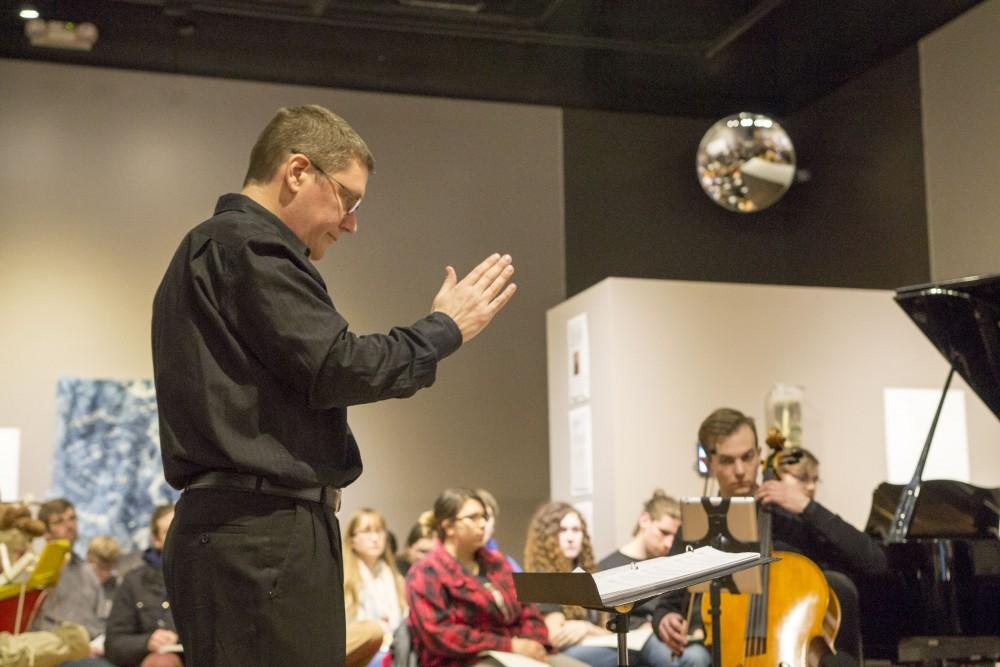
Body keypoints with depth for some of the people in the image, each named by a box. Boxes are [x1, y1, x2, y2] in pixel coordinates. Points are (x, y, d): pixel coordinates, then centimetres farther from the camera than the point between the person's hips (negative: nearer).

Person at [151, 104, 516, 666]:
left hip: (248, 530, 10)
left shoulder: (214, 250, 23)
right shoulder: (246, 244, -9)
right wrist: (445, 329, -3)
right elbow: (336, 367, -15)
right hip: (262, 537, -10)